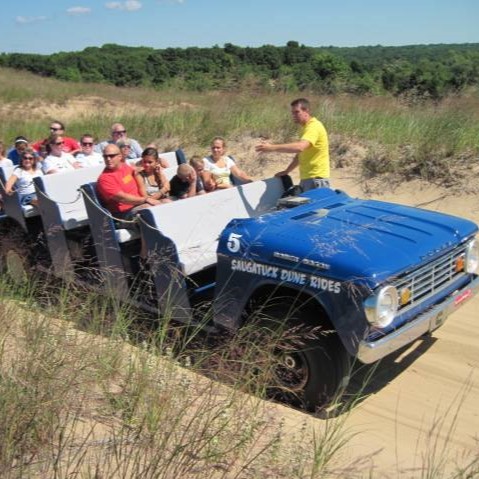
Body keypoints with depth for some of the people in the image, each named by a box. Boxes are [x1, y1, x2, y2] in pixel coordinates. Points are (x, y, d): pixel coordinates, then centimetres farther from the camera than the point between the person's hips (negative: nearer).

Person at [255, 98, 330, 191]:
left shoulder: (314, 127, -15)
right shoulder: (305, 127, 19)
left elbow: (300, 147, -33)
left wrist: (272, 147, -34)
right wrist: (286, 171, 20)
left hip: (316, 180, -10)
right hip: (305, 179, 10)